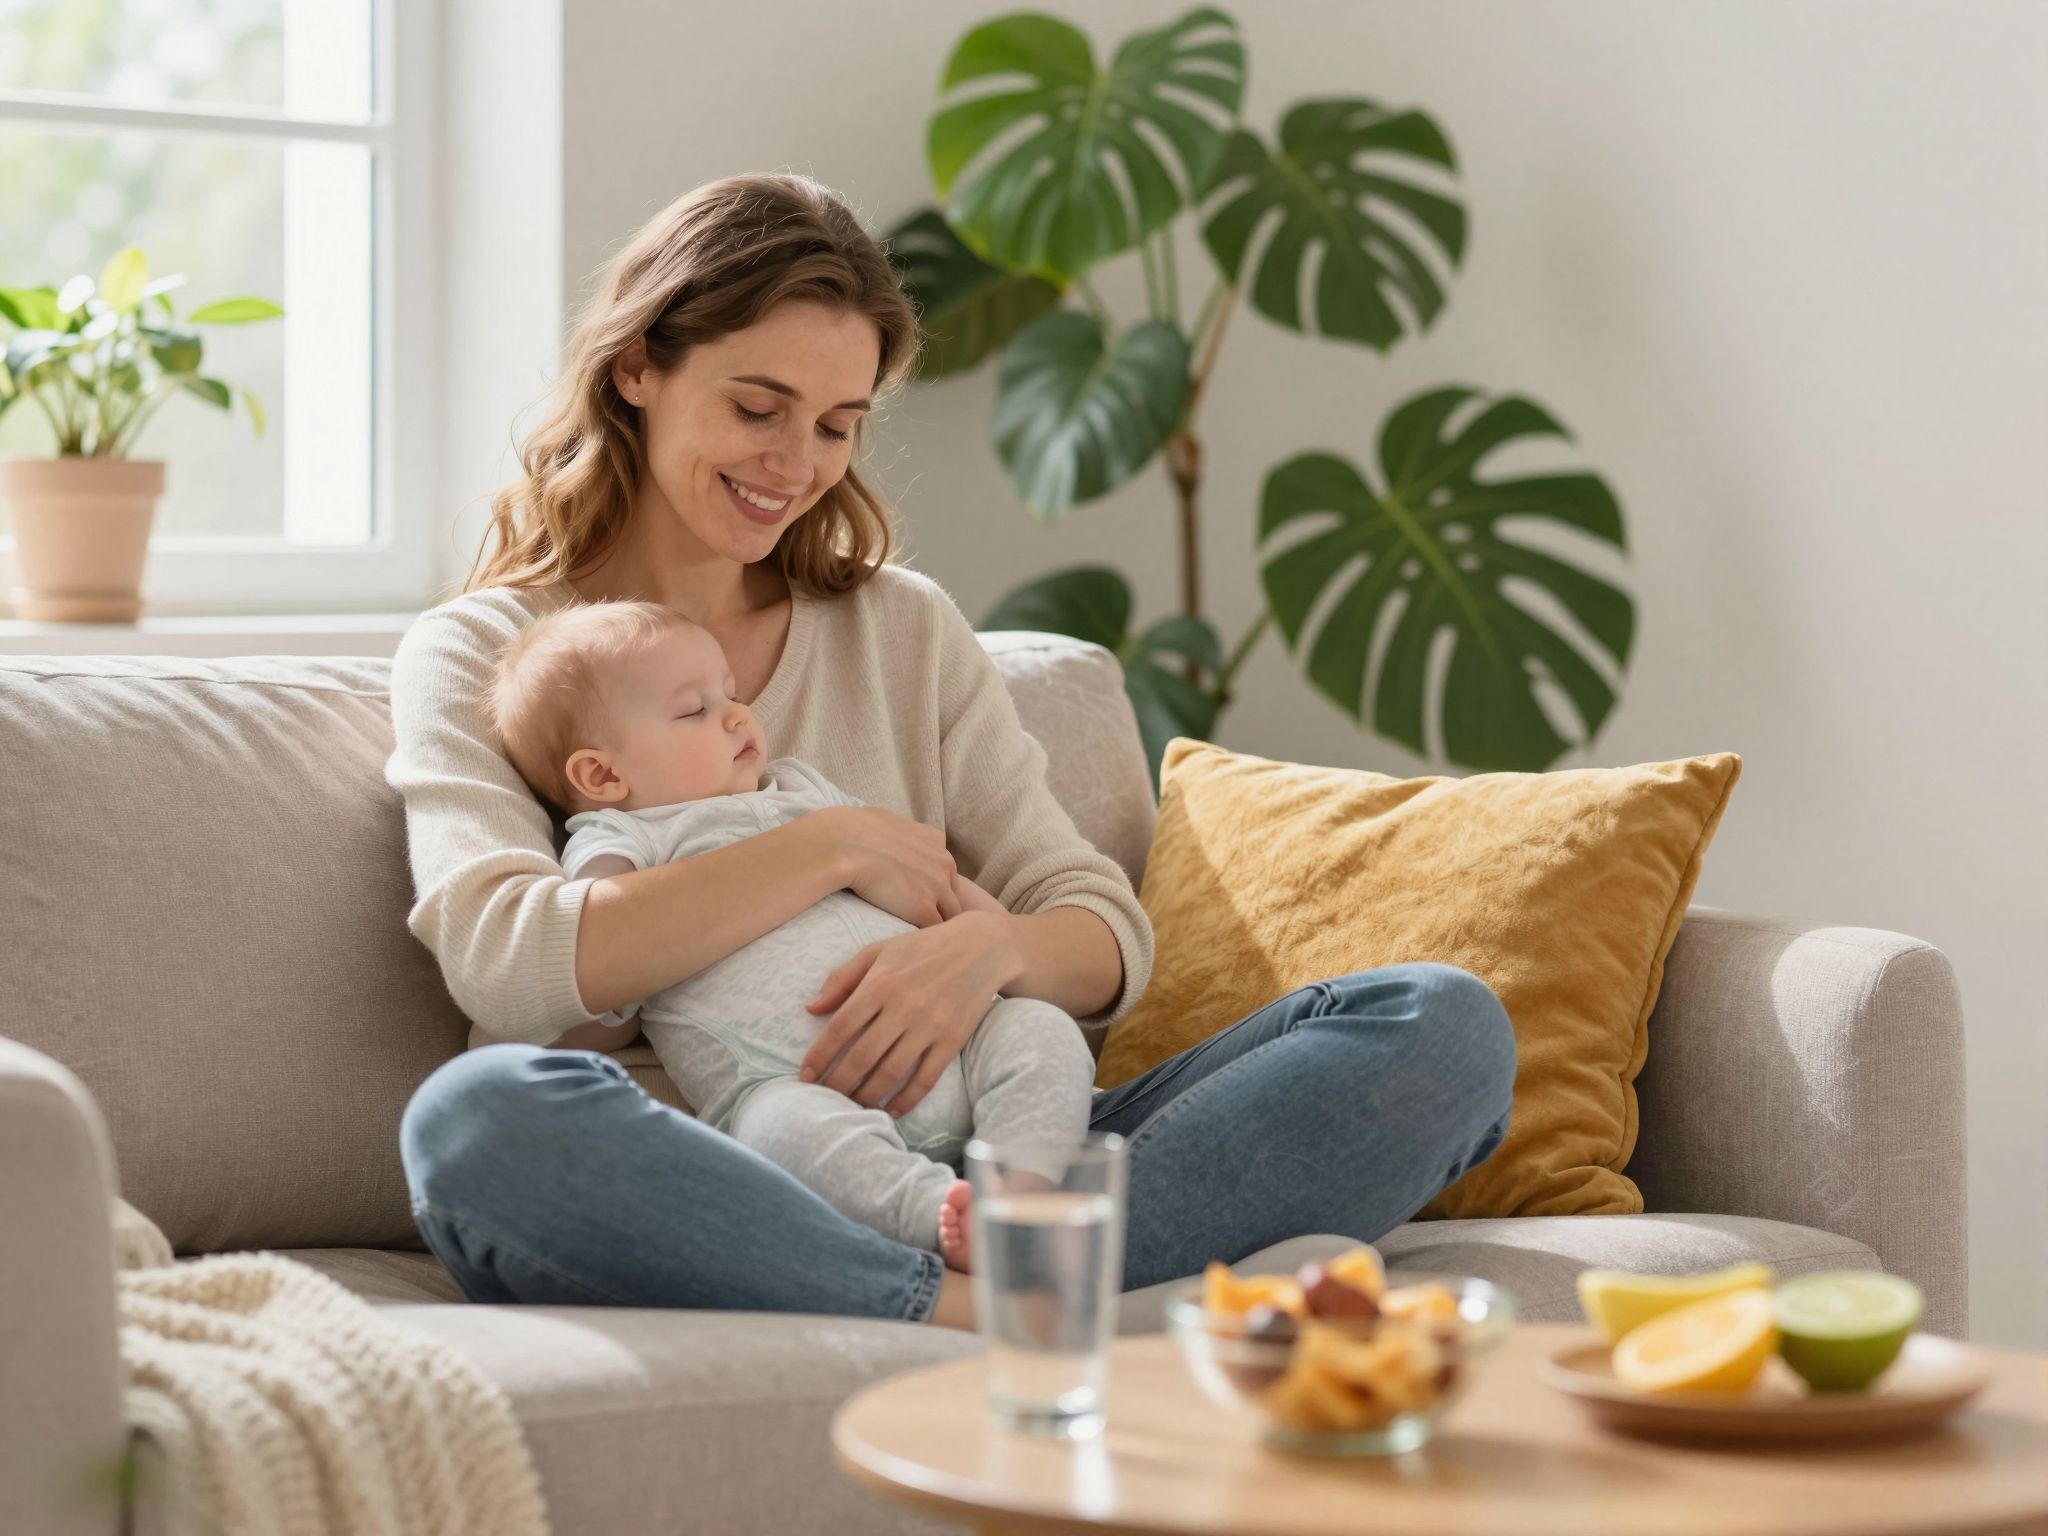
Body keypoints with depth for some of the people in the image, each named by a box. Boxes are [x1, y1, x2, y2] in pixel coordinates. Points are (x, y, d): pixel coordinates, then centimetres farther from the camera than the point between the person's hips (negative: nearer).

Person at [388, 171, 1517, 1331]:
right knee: (478, 1114, -40)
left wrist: (989, 948, -12)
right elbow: (503, 963, -10)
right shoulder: (478, 655, 11)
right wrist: (834, 850, -7)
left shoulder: (907, 630, 21)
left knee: (1443, 1025, -14)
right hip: (679, 1197, -4)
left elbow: (1112, 942, 13)